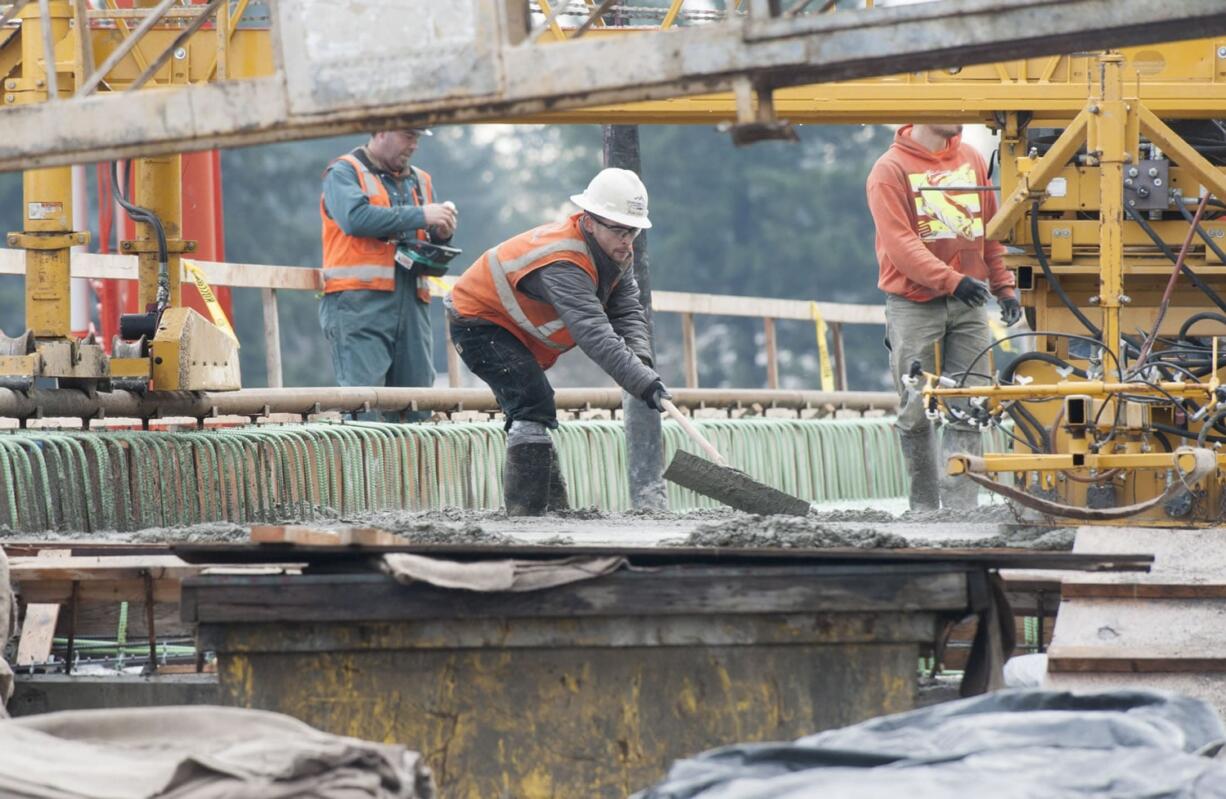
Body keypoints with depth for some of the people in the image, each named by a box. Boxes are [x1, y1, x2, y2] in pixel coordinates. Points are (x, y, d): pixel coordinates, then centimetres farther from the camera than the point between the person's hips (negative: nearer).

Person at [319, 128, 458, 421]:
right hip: (360, 301, -6)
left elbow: (433, 253, 27)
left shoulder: (420, 181, 24)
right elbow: (355, 217, -15)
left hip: (411, 304, 6)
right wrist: (420, 216, -13)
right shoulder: (344, 173, 5)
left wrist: (442, 235, 2)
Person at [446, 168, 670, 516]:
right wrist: (644, 383, -53)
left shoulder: (617, 251, -7)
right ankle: (526, 511, -24)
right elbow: (594, 334, -47)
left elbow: (627, 313, -9)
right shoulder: (562, 264, -38)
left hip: (510, 325, 10)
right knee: (534, 404, -23)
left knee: (530, 411, 19)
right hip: (477, 321, -10)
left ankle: (553, 508, 31)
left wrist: (640, 357, -30)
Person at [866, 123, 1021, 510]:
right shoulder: (891, 169, -6)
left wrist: (1004, 287, 9)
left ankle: (961, 507, -4)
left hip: (968, 305, 4)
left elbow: (991, 228, 17)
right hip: (913, 306, -4)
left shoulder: (972, 160, 10)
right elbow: (899, 244, -14)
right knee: (916, 413, 1)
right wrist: (951, 280, -24)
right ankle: (924, 507, 12)